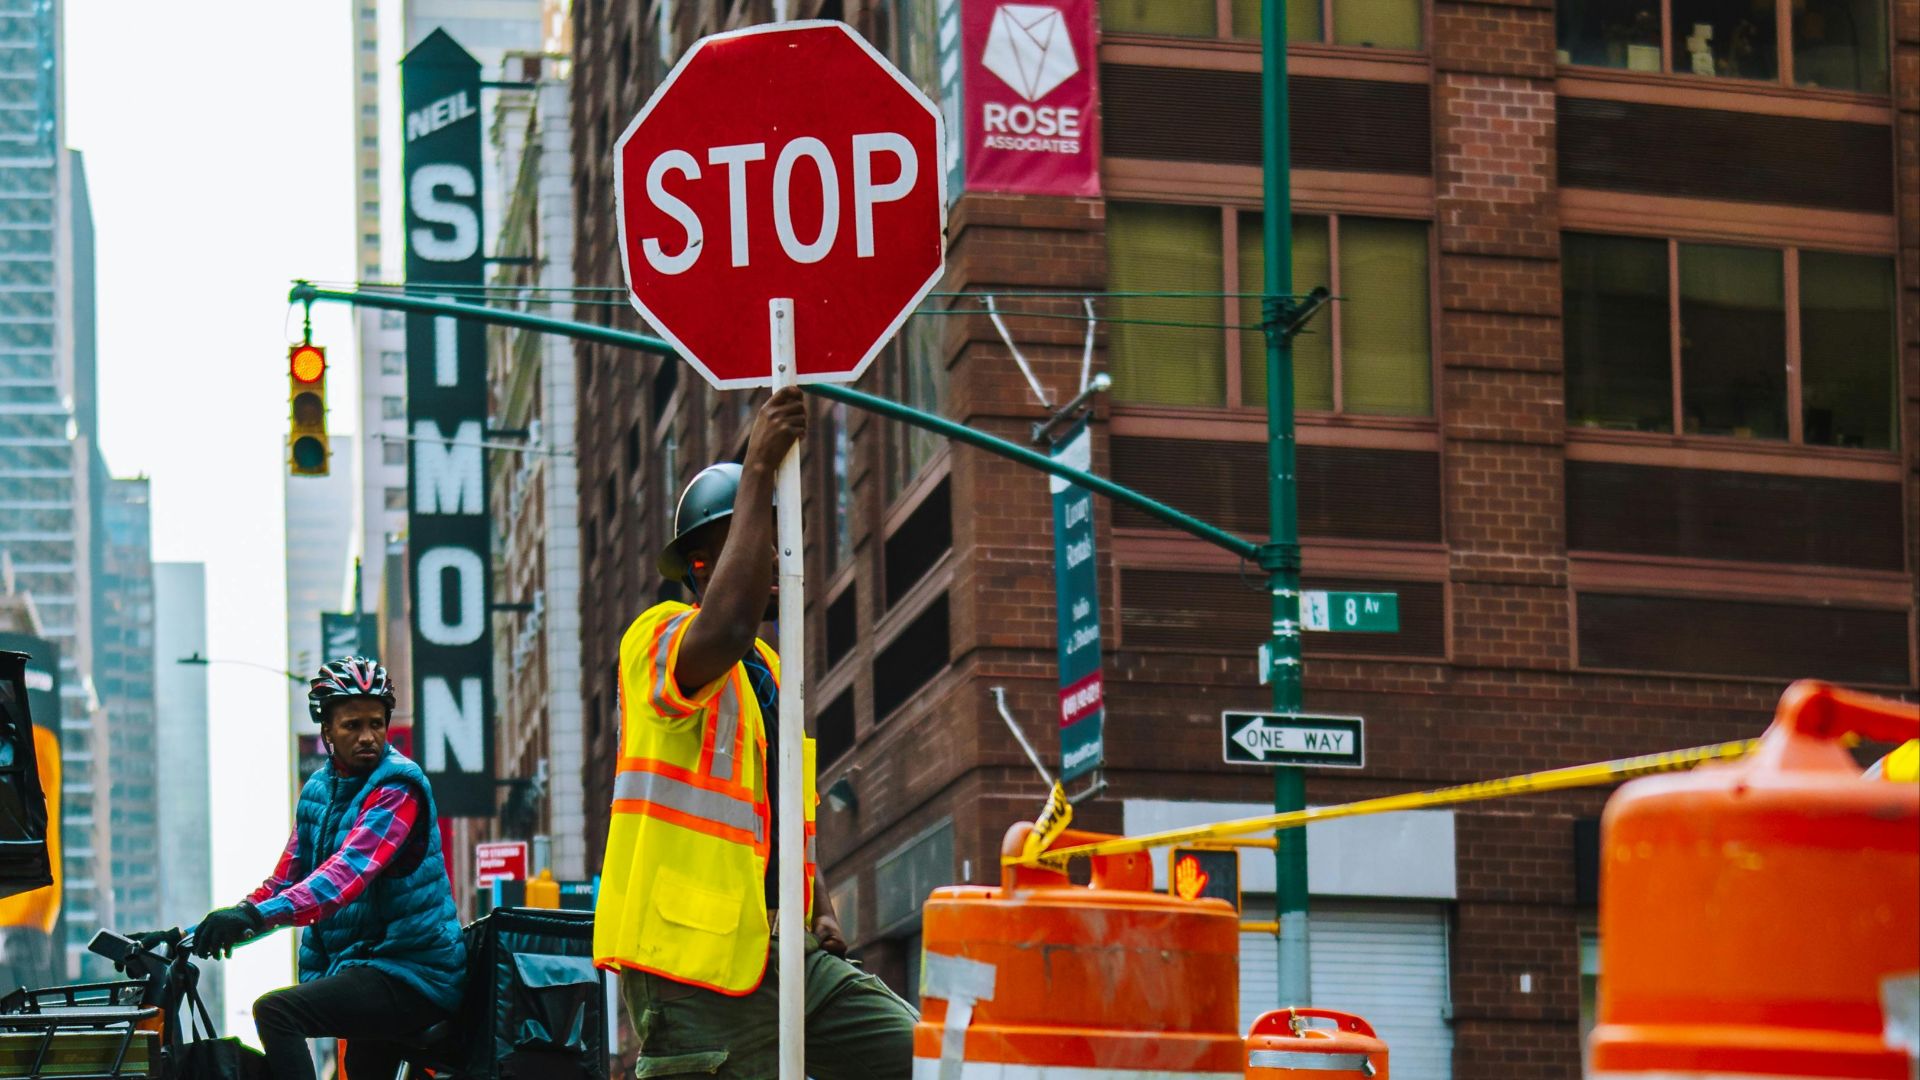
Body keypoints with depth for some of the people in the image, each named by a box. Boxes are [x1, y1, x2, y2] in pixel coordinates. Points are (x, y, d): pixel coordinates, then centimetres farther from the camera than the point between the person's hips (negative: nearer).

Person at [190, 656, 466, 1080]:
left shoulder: (398, 787, -15)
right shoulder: (318, 790, 11)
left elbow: (350, 870, -30)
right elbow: (287, 878, 12)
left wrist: (258, 915, -42)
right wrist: (233, 917, -5)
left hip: (411, 976, -9)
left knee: (275, 1012, -25)